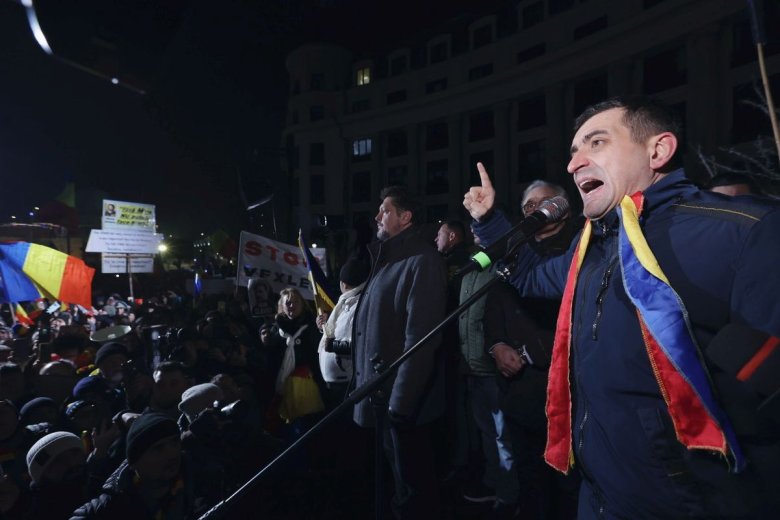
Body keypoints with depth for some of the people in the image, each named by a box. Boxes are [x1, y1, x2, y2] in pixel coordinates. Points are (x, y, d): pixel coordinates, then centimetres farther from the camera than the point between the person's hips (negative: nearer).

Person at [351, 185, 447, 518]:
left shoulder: (421, 260, -16)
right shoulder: (386, 259, 13)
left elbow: (420, 336, -23)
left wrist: (401, 399, -23)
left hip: (403, 397, -9)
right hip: (383, 393, 9)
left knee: (413, 482, 9)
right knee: (401, 476, 24)